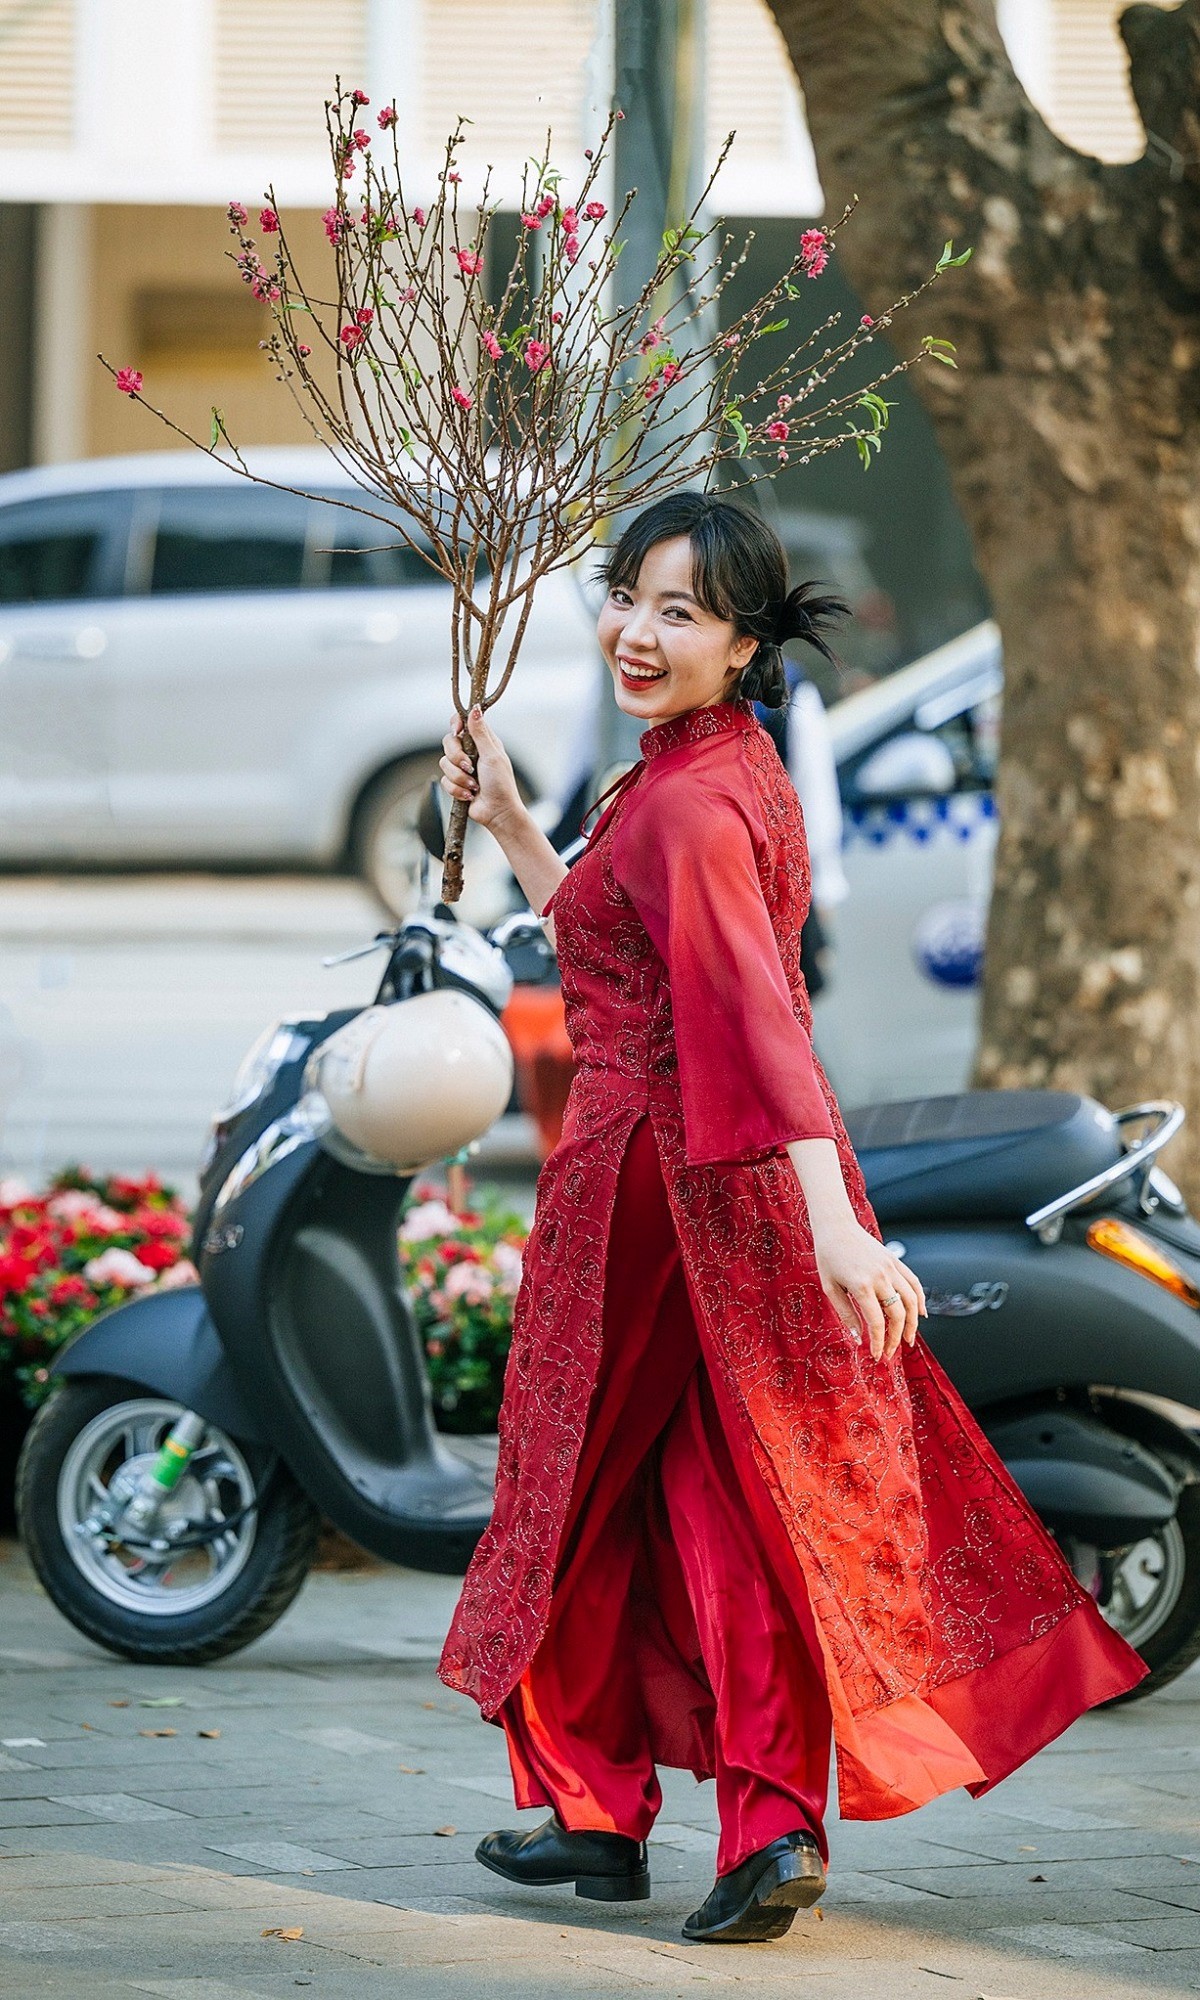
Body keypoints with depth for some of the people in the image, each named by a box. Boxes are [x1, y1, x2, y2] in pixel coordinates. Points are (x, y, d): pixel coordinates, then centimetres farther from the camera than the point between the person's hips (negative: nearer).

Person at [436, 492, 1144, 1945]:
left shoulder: (688, 805, -20)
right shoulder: (731, 769, 10)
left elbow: (757, 1015, -31)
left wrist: (833, 1221, -39)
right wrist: (505, 822, 20)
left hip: (653, 1166, -8)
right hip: (753, 1179, 8)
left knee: (584, 1482, 9)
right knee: (732, 1490, 7)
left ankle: (593, 1807, 21)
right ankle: (777, 1826, 1)